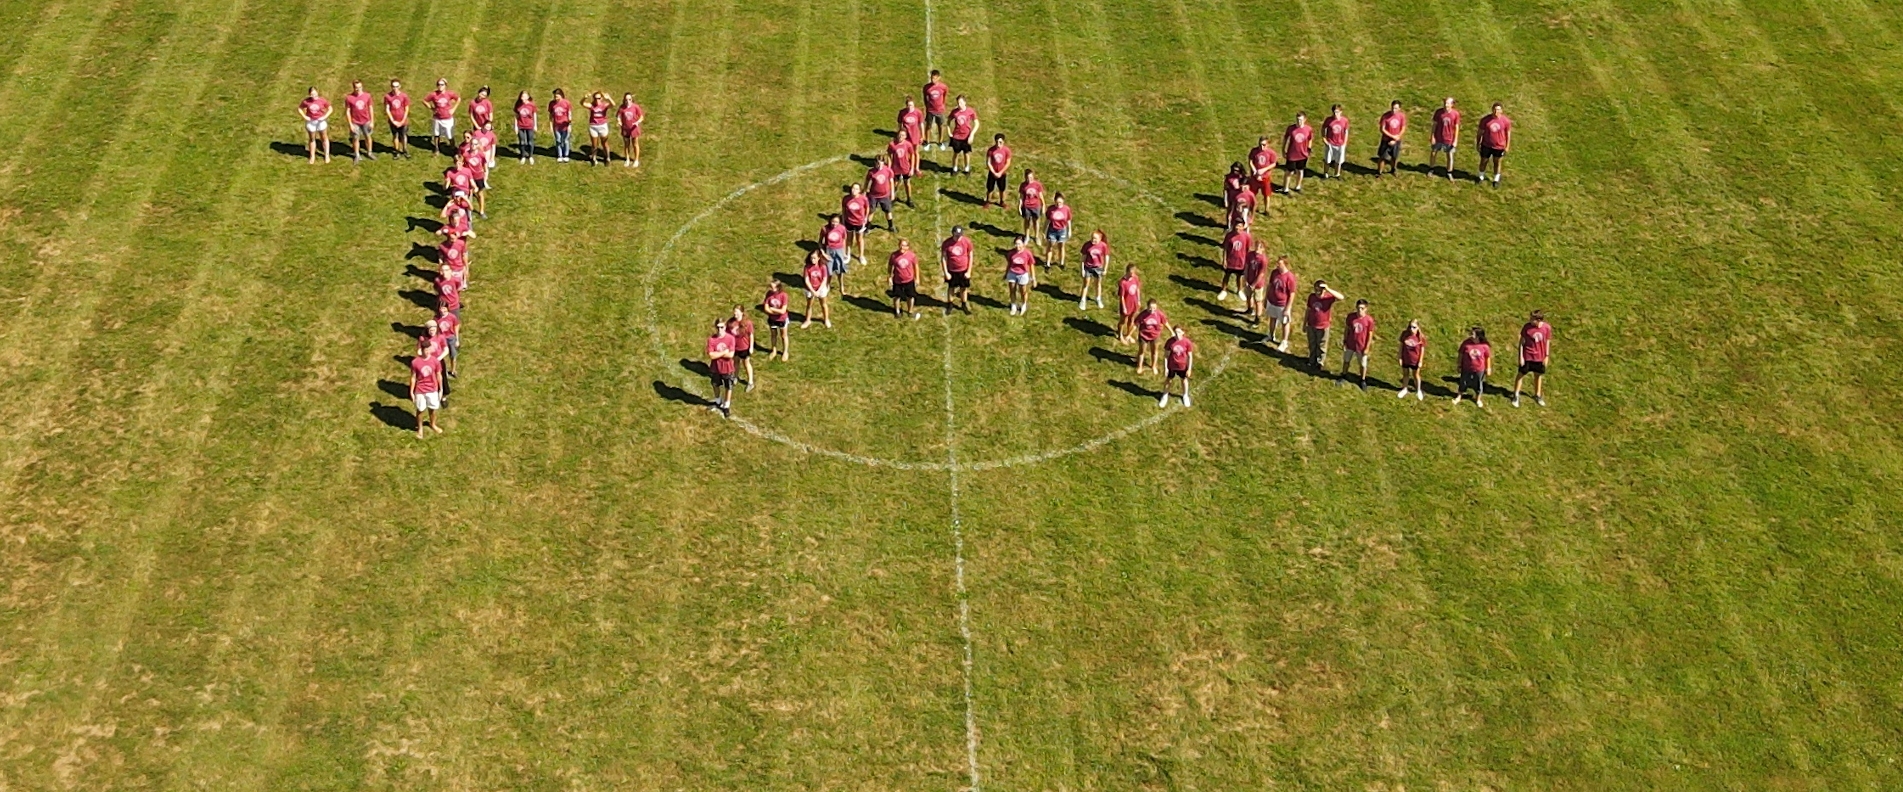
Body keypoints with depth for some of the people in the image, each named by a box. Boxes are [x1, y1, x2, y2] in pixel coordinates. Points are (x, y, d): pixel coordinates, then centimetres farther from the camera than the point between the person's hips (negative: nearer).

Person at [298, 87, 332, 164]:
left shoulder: (322, 100, -13)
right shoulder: (306, 101, -11)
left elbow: (330, 109, -2)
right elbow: (299, 109, 3)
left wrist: (325, 116, -13)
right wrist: (304, 117, -8)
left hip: (321, 121, -1)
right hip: (311, 122, 1)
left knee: (324, 138, 10)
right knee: (312, 139, 13)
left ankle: (327, 155, 25)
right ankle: (312, 156, 26)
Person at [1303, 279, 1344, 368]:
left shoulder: (1328, 297, -20)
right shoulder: (1312, 296, -9)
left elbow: (1341, 297, -38)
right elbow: (1308, 310, 4)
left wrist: (1328, 289, -43)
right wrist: (1304, 323, 10)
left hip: (1323, 327, -3)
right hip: (1311, 325, 3)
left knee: (1321, 346, 12)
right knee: (1312, 344, 20)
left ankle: (1320, 363, 29)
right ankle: (1312, 360, 40)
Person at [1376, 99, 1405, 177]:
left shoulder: (1402, 116, -11)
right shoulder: (1385, 116, -19)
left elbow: (1403, 129, -3)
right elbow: (1382, 129, -15)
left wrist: (1395, 140, -9)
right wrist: (1392, 136, -19)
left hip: (1396, 141, 3)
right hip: (1386, 140, -3)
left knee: (1395, 157, 17)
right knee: (1382, 157, 2)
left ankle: (1393, 169, 43)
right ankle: (1378, 172, 20)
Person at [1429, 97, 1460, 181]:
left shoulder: (1456, 114, -14)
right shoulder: (1438, 112, -13)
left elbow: (1456, 128, -6)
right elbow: (1434, 124, -4)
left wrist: (1455, 140, -6)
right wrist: (1432, 137, -4)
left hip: (1449, 140, -1)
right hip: (1438, 138, 1)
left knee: (1450, 156, 8)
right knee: (1433, 153, 15)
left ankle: (1449, 173, 24)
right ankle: (1431, 169, 37)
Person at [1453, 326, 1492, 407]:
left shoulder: (1485, 346, -19)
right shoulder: (1466, 343, -19)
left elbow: (1488, 357, -5)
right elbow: (1461, 354, -6)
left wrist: (1488, 368, 2)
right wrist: (1459, 365, 0)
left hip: (1479, 370, 0)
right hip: (1466, 368, 0)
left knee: (1478, 384, 18)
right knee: (1463, 383, 18)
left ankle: (1478, 399, 42)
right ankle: (1458, 397, 41)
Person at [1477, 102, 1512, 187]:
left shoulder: (1506, 121, -12)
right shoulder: (1485, 119, -13)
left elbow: (1508, 134, -2)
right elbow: (1480, 132, -2)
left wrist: (1507, 147, -2)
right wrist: (1478, 144, 1)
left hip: (1499, 146, 0)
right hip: (1486, 145, 0)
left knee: (1497, 162, 14)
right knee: (1484, 161, 13)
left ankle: (1496, 180, 31)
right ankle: (1481, 177, 35)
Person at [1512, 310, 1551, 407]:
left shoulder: (1547, 328, -15)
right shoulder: (1527, 327, -20)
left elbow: (1547, 342, -2)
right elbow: (1522, 341, -11)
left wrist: (1546, 356, 2)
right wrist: (1521, 356, -10)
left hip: (1539, 357, 2)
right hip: (1527, 356, -2)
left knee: (1538, 375, 19)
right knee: (1521, 374, 11)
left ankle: (1537, 396, 39)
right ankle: (1516, 396, 29)